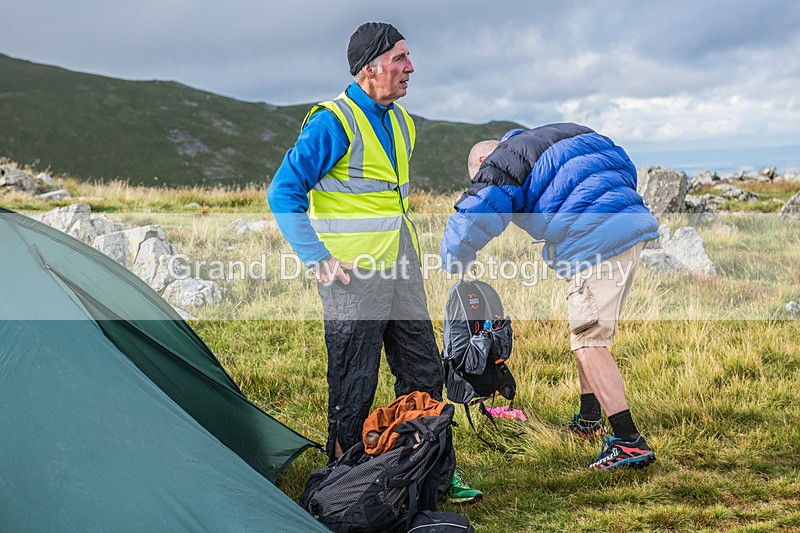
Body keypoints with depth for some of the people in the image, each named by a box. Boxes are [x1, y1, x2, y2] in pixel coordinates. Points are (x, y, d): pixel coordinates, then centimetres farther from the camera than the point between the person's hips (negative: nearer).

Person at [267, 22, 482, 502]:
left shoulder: (401, 122, 13)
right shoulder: (332, 123, -13)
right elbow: (284, 193, -14)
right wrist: (318, 258, -16)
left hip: (401, 269, 8)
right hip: (354, 275, -8)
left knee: (424, 372, 12)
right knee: (354, 385, 1)